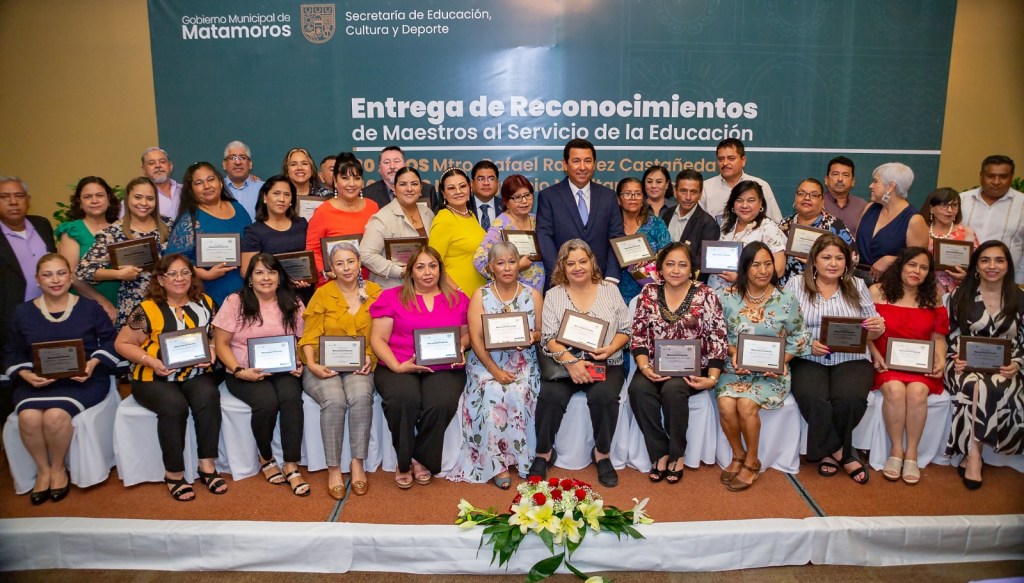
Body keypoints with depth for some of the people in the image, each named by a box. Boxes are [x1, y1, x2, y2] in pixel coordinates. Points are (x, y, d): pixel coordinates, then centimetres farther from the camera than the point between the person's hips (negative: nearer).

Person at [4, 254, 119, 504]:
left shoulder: (90, 308, 3)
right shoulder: (22, 312, 8)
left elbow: (109, 341, 6)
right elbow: (13, 352, 10)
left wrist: (93, 363, -12)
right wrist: (27, 375, -9)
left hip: (83, 379, -2)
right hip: (37, 382, 2)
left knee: (56, 415, -31)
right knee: (28, 417, -29)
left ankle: (59, 468, -2)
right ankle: (43, 469, -2)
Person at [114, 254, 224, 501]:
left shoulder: (205, 303, 8)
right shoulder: (148, 309, -3)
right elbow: (122, 343, 1)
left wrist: (212, 351, -5)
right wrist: (150, 361, -15)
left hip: (196, 375, 3)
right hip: (155, 378, -2)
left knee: (208, 398, -30)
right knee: (174, 406, -32)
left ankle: (207, 466, -20)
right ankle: (174, 473, -17)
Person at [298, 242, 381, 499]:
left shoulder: (374, 292, 7)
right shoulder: (322, 295, 5)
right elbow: (309, 336, 1)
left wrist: (370, 357, -11)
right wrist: (312, 364, -14)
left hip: (359, 365, 1)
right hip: (325, 366, 0)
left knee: (361, 396, -31)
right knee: (334, 400, -30)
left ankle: (358, 463, -18)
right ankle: (333, 468, -18)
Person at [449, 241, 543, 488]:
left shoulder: (533, 295, 9)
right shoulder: (480, 295, 5)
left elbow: (542, 332, 9)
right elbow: (476, 338, -4)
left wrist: (532, 337, -17)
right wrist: (494, 370, -16)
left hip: (522, 362, 1)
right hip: (486, 361, -1)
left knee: (516, 393, -30)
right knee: (493, 393, -31)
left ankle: (504, 458, -15)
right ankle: (497, 464, -21)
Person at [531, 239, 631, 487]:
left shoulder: (610, 289, 9)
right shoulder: (553, 295, 6)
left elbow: (625, 329, 9)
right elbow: (548, 338, -3)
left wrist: (610, 348, -12)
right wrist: (570, 361, -19)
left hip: (606, 364, 0)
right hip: (564, 364, 0)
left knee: (604, 396, -30)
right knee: (551, 396, -28)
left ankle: (602, 453, -5)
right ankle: (543, 453, -5)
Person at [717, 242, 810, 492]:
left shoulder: (786, 299, -2)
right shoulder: (728, 297, 0)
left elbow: (799, 338, 5)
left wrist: (782, 361, -10)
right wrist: (733, 353, -11)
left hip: (771, 372, -1)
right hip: (735, 368, 2)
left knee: (746, 404, -27)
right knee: (725, 405, -25)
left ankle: (752, 461, -2)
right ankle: (738, 455, 4)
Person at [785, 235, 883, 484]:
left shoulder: (857, 286, 14)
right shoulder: (796, 284, 6)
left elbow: (869, 332, 14)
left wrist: (878, 329, -9)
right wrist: (808, 344, -16)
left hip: (851, 359, 2)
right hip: (809, 360, -1)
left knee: (849, 398, -30)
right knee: (813, 398, -32)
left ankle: (828, 452, 0)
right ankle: (842, 454, -6)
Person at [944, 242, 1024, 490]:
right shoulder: (961, 295, 6)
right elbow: (950, 336, 8)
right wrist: (955, 359, -10)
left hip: (1004, 368, 1)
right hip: (967, 365, -1)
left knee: (994, 388, -36)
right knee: (978, 386, -37)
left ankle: (971, 456, -24)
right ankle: (974, 456, -26)